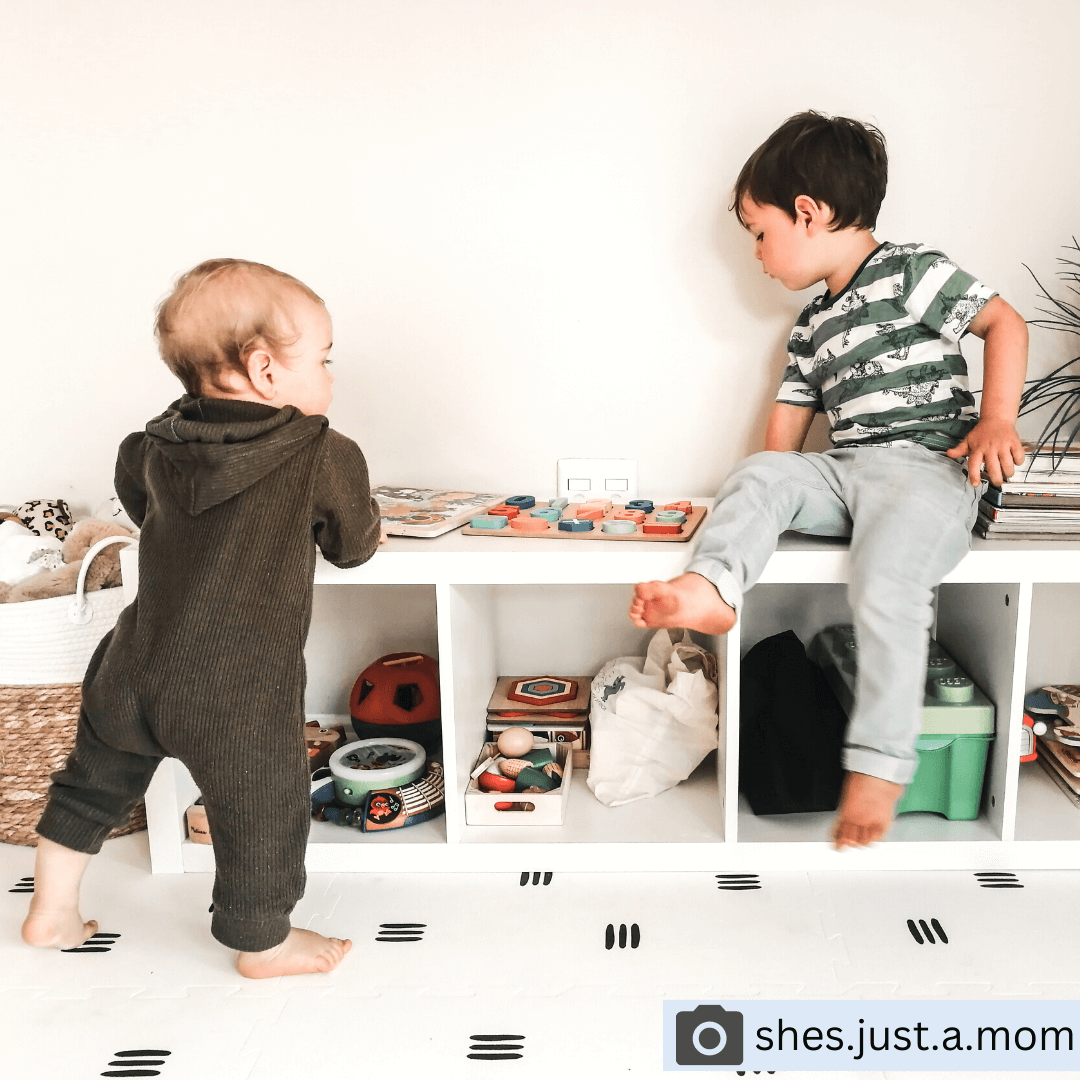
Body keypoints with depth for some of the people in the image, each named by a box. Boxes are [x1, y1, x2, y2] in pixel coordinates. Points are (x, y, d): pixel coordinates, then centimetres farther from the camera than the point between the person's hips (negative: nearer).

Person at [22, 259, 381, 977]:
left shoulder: (154, 446, 2)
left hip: (135, 670, 6)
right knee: (263, 809, 15)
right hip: (239, 695, -5)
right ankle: (263, 944, 35)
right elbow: (355, 545, -1)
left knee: (94, 782, 27)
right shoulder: (326, 456, -14)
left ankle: (52, 911, 45)